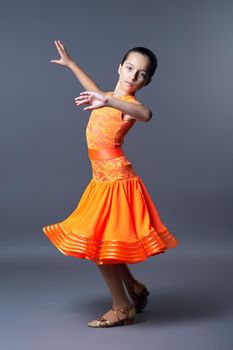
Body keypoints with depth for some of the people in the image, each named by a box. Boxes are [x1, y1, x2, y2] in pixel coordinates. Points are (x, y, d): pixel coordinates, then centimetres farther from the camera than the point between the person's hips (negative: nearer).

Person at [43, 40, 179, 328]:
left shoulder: (128, 103, -13)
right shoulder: (109, 97, 13)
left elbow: (146, 114, -39)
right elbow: (95, 91, 38)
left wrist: (107, 101, -51)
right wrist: (70, 63, 47)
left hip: (116, 179, -9)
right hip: (103, 179, 9)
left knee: (97, 242, -7)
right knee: (99, 241, 15)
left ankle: (122, 309, 7)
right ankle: (135, 289, 31)